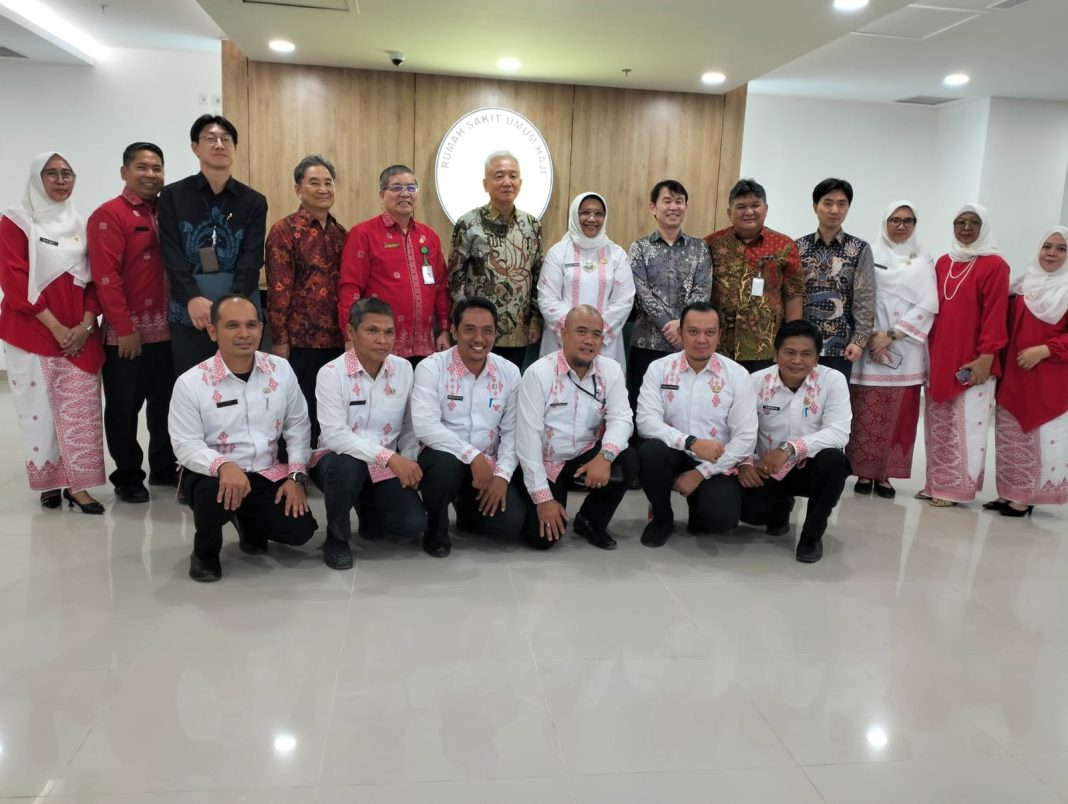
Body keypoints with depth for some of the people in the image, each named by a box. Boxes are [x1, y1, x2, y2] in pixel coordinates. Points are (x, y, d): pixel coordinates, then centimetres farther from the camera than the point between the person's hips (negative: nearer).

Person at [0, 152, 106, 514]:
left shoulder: (80, 224, 12)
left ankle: (77, 484, 1)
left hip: (79, 334, 3)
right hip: (32, 332, -3)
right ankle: (48, 481, 13)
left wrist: (85, 325, -6)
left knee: (80, 408, -3)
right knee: (40, 408, 1)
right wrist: (55, 327, -13)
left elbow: (95, 280, 9)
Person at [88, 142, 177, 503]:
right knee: (124, 408, 6)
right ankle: (127, 477, 19)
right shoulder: (108, 215, -7)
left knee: (166, 403, 13)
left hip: (166, 329, 6)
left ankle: (164, 468, 28)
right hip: (126, 333, -6)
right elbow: (105, 276, -14)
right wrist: (124, 328, -17)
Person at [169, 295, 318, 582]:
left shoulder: (281, 370, -2)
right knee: (218, 491, -37)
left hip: (266, 472, 3)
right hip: (213, 475, -3)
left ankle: (249, 520, 25)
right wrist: (224, 466, -34)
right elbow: (186, 445, -14)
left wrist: (296, 476, -5)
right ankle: (204, 551, -1)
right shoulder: (190, 383, -12)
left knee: (300, 530, -13)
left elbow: (298, 426, 6)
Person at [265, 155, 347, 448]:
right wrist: (279, 340, -14)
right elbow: (278, 290, -10)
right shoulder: (284, 231, -5)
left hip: (337, 340, 6)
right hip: (301, 340, -5)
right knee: (302, 414, 3)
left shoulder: (340, 233, 13)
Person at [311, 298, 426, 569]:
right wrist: (389, 457, -33)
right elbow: (335, 435, -26)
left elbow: (409, 426, 7)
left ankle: (369, 510, 22)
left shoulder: (404, 369, -2)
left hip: (388, 466, 4)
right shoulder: (331, 373, -15)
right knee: (348, 465, -38)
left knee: (413, 525, -15)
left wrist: (408, 462, -10)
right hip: (339, 461, -3)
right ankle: (337, 538, -8)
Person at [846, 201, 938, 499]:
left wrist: (891, 335, -10)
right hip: (869, 347, -1)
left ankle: (884, 475, 11)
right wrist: (870, 337, -13)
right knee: (866, 416, -2)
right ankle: (864, 472, 8)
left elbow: (928, 306, 0)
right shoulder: (869, 256, 6)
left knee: (898, 417, 2)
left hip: (906, 351, 2)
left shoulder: (924, 261, 10)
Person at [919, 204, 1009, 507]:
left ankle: (956, 488, 7)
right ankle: (936, 483, 18)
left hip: (971, 361, -6)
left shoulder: (994, 265, -5)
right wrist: (929, 351, 9)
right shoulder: (943, 262, 12)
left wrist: (986, 357, -15)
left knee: (965, 426, -1)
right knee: (937, 425, 9)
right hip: (939, 358, 6)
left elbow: (995, 314, -10)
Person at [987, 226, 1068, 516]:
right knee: (1010, 436, 10)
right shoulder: (1024, 284, 12)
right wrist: (1000, 361, 0)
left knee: (1040, 437, 0)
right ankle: (1009, 492, 19)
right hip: (1013, 374, 5)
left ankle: (1026, 497, 8)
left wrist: (1044, 350, -18)